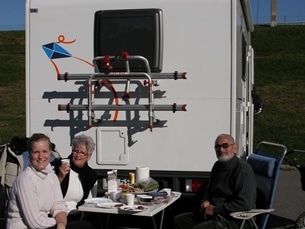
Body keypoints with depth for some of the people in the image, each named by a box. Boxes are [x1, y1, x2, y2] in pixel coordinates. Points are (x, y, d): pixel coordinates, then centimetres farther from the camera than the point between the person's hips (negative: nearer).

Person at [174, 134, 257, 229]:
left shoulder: (243, 169, -17)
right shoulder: (218, 165, 13)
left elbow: (245, 204, -26)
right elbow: (209, 189, 30)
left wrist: (215, 209, -19)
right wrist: (205, 201, 6)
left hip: (235, 221, -9)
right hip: (213, 214, 10)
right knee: (179, 220, 6)